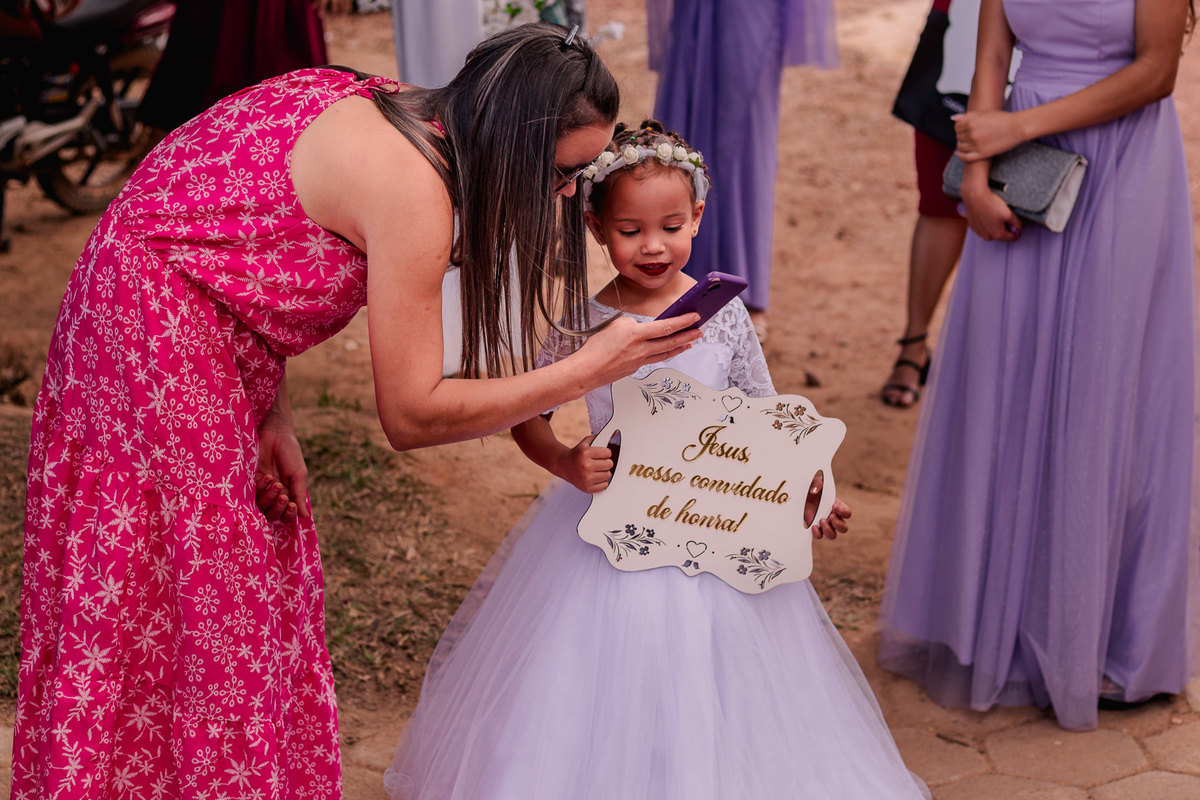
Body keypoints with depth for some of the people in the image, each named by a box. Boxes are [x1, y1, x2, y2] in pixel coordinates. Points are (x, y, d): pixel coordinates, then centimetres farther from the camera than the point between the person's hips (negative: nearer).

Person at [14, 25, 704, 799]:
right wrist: (592, 370, -21)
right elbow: (411, 414, -22)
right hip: (159, 329, -9)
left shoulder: (388, 110, 0)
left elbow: (258, 254, 5)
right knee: (209, 597, 0)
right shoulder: (411, 189, -26)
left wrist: (272, 413, -1)